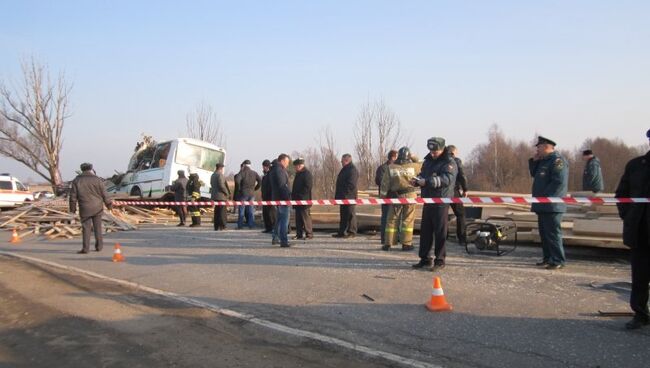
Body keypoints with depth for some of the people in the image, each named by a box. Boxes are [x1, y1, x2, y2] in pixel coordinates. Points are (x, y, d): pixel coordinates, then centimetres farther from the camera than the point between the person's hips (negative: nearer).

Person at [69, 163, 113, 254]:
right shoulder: (97, 180, -3)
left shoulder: (76, 181, 0)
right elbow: (104, 194, 0)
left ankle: (85, 248, -3)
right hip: (97, 208, 0)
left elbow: (73, 196, 1)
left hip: (85, 209, 0)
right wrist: (108, 204, 12)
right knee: (97, 227, 10)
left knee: (86, 228, 2)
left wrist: (73, 208, 9)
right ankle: (99, 246, 15)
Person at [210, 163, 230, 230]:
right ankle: (222, 226, -6)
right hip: (221, 196, -9)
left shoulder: (213, 175, 16)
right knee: (222, 211, -5)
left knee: (217, 211, 12)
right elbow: (221, 185, -20)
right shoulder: (220, 175, -13)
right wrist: (227, 193, -10)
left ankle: (216, 226, 13)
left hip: (214, 195, 9)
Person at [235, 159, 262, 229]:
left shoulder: (242, 172, -6)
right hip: (252, 193, 3)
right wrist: (255, 188, 7)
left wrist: (239, 187, -8)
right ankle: (251, 225, 5)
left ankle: (240, 225, 4)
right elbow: (260, 181, 1)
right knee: (251, 209, 8)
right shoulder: (254, 173, 7)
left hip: (243, 193, -3)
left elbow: (237, 180, -22)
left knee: (241, 210, 3)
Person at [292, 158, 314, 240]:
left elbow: (308, 187, -17)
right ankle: (299, 234, 15)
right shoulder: (298, 174, 19)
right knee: (298, 218, 10)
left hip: (304, 200, -9)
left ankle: (309, 234, 0)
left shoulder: (307, 174, -10)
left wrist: (299, 195, -16)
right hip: (297, 200, 9)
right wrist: (293, 195, 12)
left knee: (306, 217, -6)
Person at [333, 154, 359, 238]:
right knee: (343, 215, 13)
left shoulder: (353, 170, -13)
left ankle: (351, 232, 1)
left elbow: (351, 184, -21)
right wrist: (338, 195, 17)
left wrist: (344, 194, -20)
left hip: (349, 197, -10)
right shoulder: (345, 169, 19)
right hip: (343, 197, 10)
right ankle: (342, 232, 19)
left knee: (350, 215, -4)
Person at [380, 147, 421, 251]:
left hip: (395, 196, 1)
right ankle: (406, 243, 7)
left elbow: (384, 184, -3)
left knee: (392, 220, 7)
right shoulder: (413, 166, -6)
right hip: (410, 195, -1)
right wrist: (414, 158, 17)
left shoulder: (390, 168, -4)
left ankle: (388, 243, 8)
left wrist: (382, 196, 7)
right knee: (408, 220, 6)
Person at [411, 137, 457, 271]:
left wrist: (427, 181, -30)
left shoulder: (449, 162, -9)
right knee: (425, 231, 11)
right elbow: (422, 174, 22)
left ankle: (440, 260, 8)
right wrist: (417, 181, -1)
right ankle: (425, 259, 20)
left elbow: (446, 179, -24)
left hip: (441, 202, -7)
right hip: (427, 201, 7)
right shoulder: (428, 160, 14)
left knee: (440, 232, -1)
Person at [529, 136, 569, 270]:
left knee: (553, 233, -8)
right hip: (543, 205, 10)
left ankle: (558, 261, -2)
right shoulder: (543, 161, 17)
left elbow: (559, 182, -22)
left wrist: (545, 196, -20)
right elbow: (534, 174, 27)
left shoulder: (557, 160, -14)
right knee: (544, 233, 15)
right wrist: (534, 161, 11)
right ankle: (548, 258, 24)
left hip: (552, 205, -10)